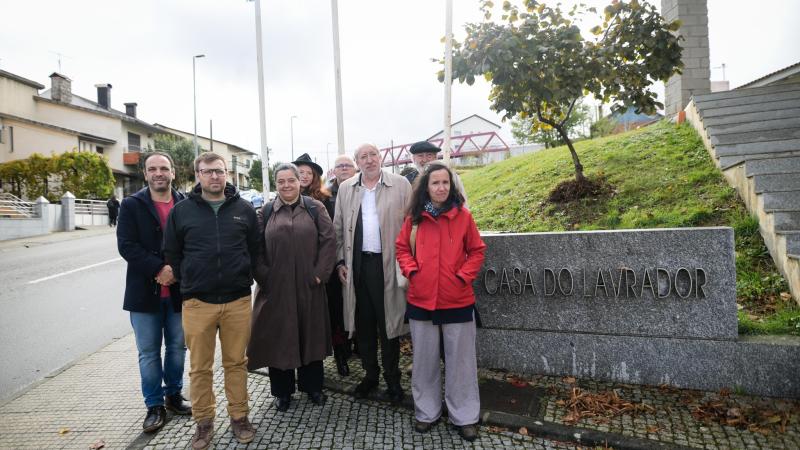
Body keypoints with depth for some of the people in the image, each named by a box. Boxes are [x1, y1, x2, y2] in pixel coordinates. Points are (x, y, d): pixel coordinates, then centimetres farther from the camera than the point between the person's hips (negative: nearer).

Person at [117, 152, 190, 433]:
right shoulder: (131, 205, -1)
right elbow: (126, 245, -10)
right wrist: (159, 269, -19)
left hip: (179, 290, 1)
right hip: (144, 292, -1)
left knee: (177, 347, 13)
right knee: (148, 352, 8)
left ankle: (174, 395, 32)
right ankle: (155, 405, 22)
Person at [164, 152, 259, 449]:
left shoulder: (244, 210, 4)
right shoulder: (181, 211, 3)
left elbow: (255, 249, 11)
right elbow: (172, 254, 9)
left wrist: (243, 279, 9)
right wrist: (189, 284, 7)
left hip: (238, 301, 0)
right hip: (197, 303, 0)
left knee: (236, 363, 11)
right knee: (200, 367, 10)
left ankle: (239, 416, 26)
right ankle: (203, 421, 26)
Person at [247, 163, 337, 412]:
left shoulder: (315, 208, 2)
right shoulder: (266, 212, 5)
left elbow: (328, 241, -3)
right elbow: (256, 249, 4)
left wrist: (320, 273, -9)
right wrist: (264, 276, -6)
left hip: (309, 287, 0)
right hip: (276, 288, 1)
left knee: (310, 334, 10)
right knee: (278, 336, 8)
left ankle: (312, 386, 29)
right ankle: (282, 391, 26)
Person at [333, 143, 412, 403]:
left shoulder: (400, 185, 0)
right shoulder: (345, 189, 9)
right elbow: (338, 228, 11)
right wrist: (340, 261, 5)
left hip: (388, 264, -3)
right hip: (357, 264, 3)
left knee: (388, 322, 5)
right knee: (363, 323, 12)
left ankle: (392, 378, 21)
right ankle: (370, 374, 29)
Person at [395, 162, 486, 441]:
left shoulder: (463, 216, -3)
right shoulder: (414, 218, 1)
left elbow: (477, 251, 2)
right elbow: (402, 248, 9)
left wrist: (463, 276, -10)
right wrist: (411, 271, -6)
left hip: (457, 301, -1)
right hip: (421, 300, 2)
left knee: (460, 360, 8)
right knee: (425, 359, 14)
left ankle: (464, 417, 25)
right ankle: (426, 412, 31)